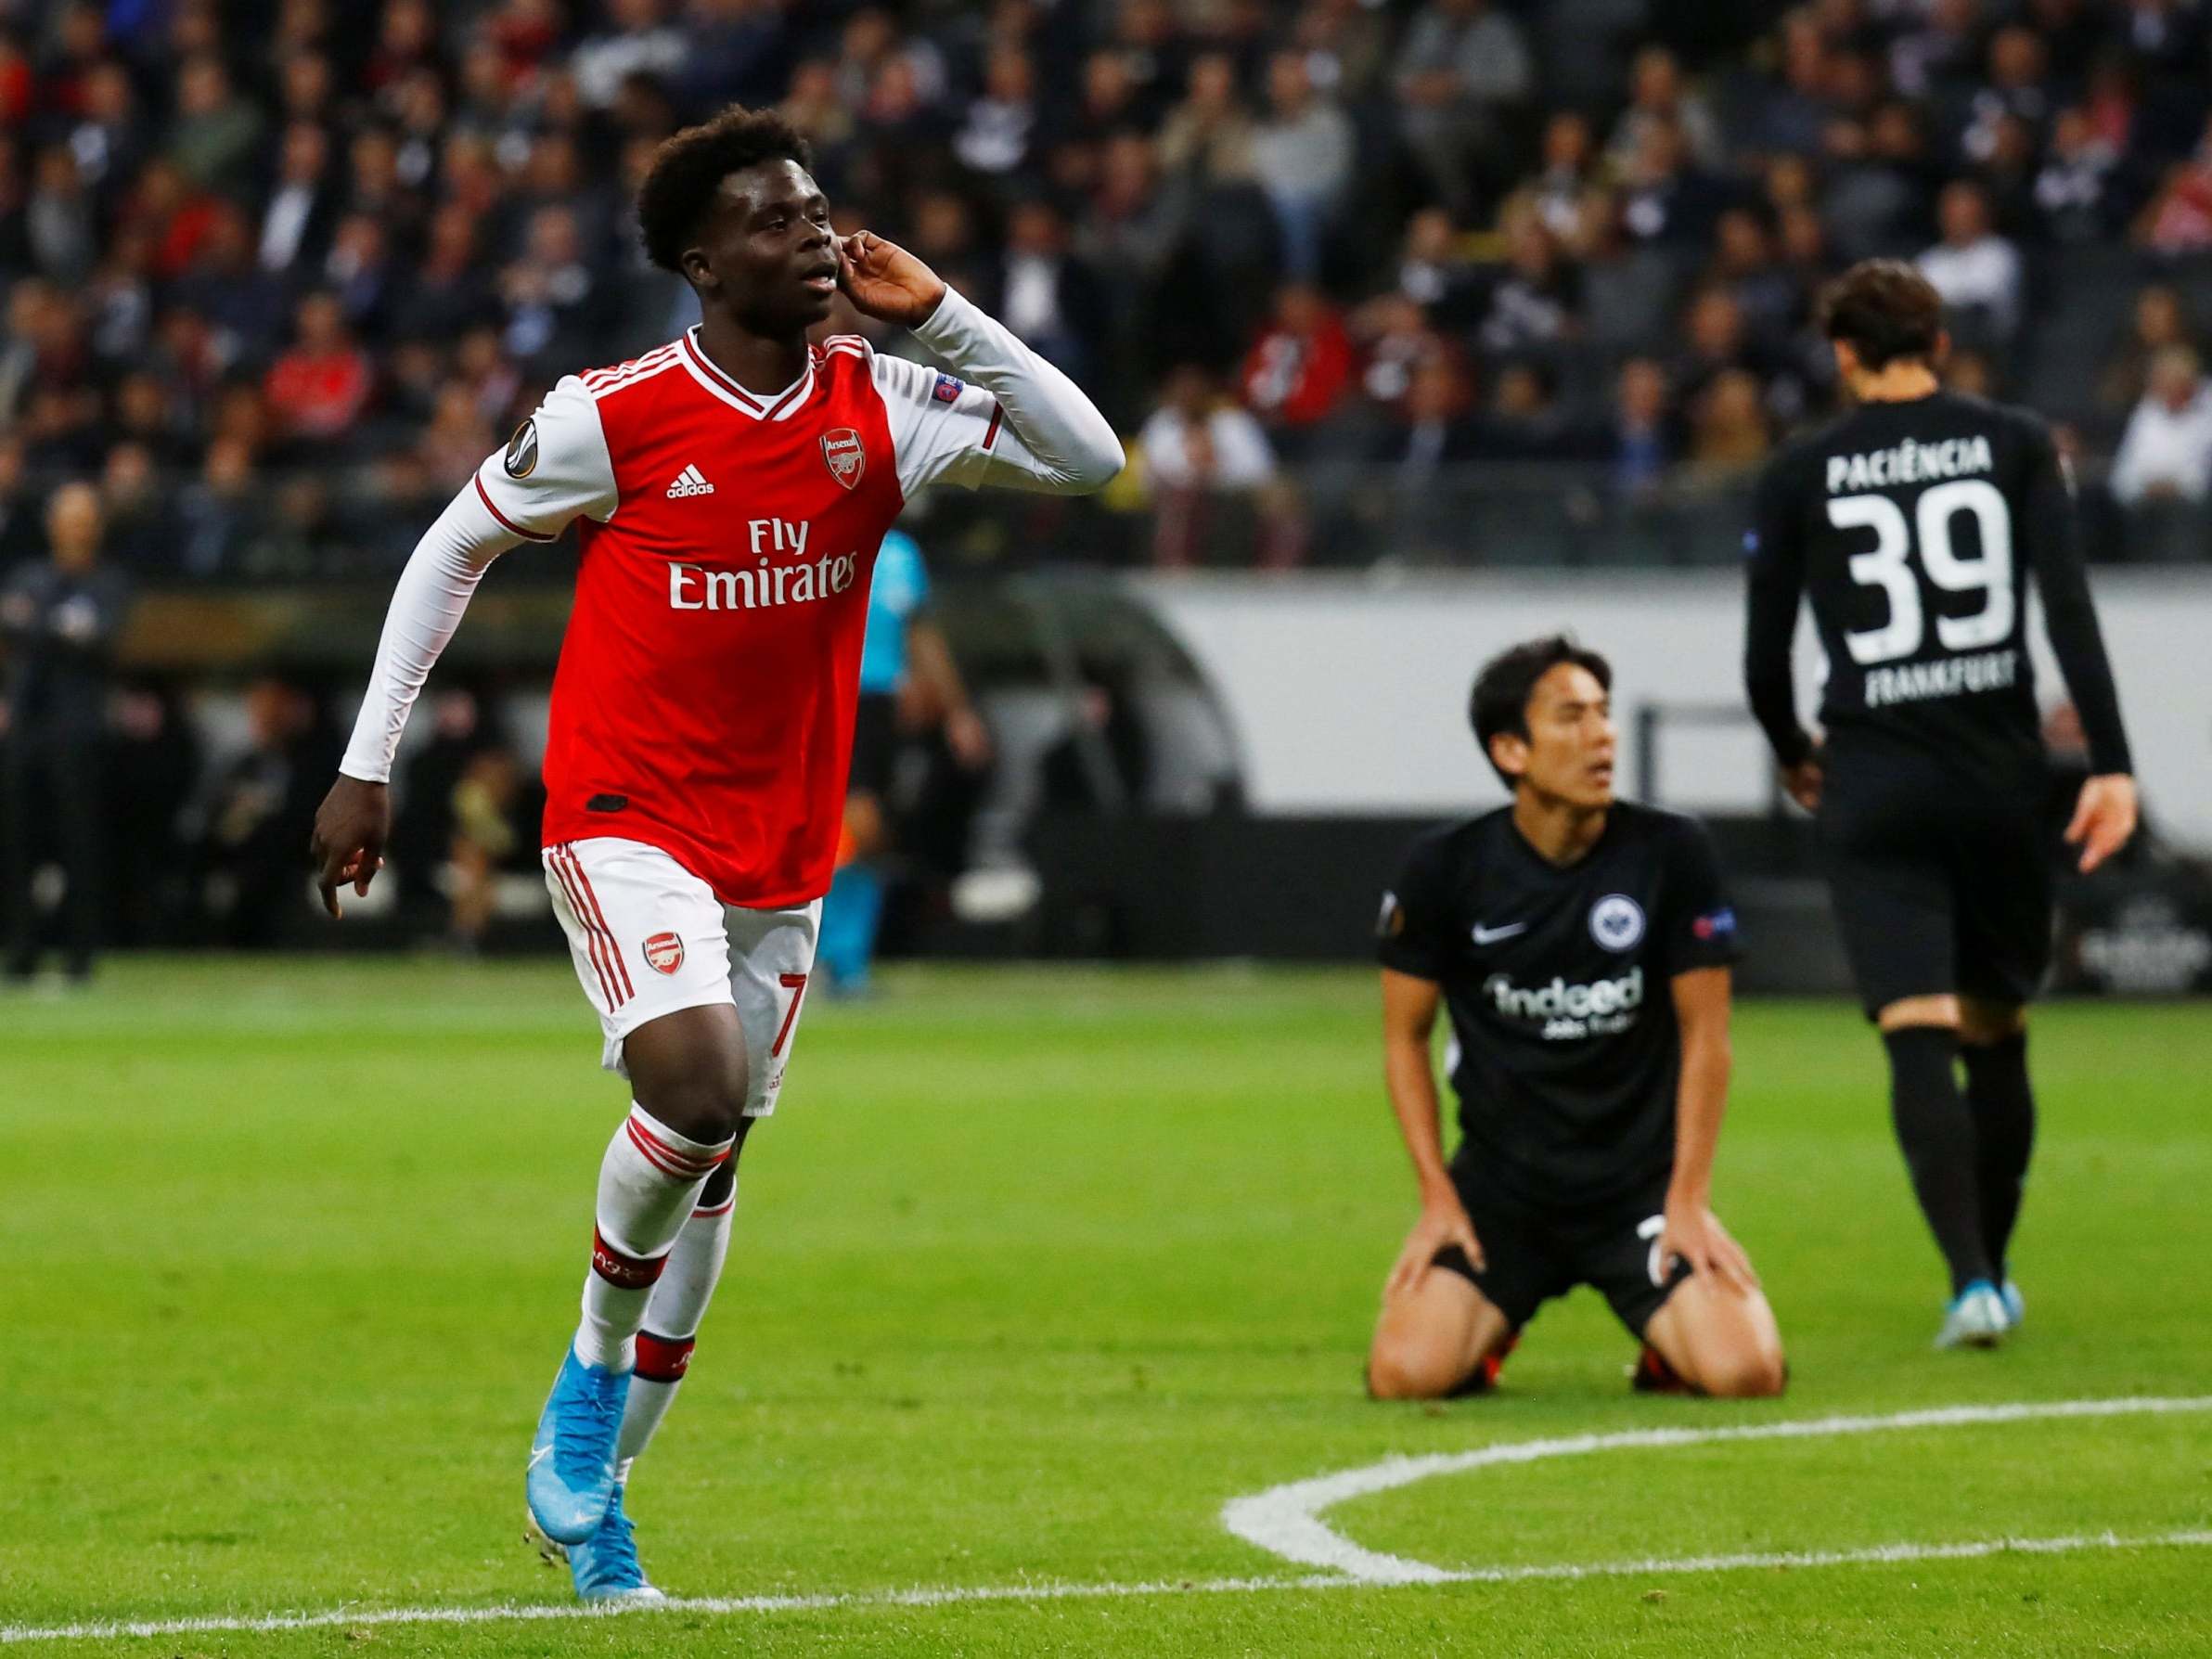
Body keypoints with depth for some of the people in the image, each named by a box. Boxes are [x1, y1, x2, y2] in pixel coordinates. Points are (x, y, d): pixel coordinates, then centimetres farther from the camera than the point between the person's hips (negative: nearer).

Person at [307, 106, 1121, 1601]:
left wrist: (938, 313, -11)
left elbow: (1087, 458, -3)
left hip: (783, 852, 5)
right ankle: (594, 1370, -2)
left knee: (712, 1165, 9)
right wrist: (369, 763, 3)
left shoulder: (881, 409, 0)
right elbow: (454, 551, 3)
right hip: (625, 822, -5)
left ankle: (593, 1479, 23)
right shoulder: (611, 417, -10)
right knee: (698, 1089, -27)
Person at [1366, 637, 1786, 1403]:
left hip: (1644, 1187, 0)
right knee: (1407, 1371, -22)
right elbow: (1405, 1038, 4)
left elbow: (1705, 1035, -1)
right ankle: (1490, 1326, 16)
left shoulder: (1671, 852, -6)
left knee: (1745, 1369, -23)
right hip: (1498, 1188, 0)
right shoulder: (1444, 870, -6)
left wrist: (1687, 1198, -7)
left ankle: (1668, 1346, 15)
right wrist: (1437, 1196, -4)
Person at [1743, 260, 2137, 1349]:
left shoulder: (1800, 475, 2)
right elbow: (2070, 607, -7)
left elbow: (1764, 660, 5)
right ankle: (1994, 1272, 25)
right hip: (2001, 774, 2)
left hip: (1874, 791, -1)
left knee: (1919, 1041, -8)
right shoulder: (2014, 445, 3)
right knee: (1996, 1034, 16)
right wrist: (2110, 763, -9)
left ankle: (1971, 1280, -22)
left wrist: (1794, 755, 25)